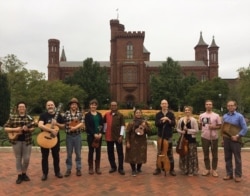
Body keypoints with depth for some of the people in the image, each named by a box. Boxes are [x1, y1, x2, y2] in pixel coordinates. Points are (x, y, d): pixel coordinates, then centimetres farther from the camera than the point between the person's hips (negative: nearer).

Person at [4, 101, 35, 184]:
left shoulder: (29, 117, 4)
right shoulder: (12, 117, 1)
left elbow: (32, 128, 3)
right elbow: (5, 128, 0)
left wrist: (27, 129, -18)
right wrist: (15, 129, -15)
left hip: (27, 140, 1)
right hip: (16, 140, -1)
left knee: (26, 158, 3)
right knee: (18, 158, 7)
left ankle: (24, 174, 23)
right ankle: (19, 176, 18)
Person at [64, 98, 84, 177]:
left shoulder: (80, 113, 0)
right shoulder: (66, 113, 1)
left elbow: (81, 124, -10)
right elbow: (64, 123, 2)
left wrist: (75, 127, -22)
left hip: (77, 135, 0)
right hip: (69, 136, 0)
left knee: (78, 153, 8)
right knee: (69, 154, 9)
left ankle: (78, 169, 20)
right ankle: (68, 169, 20)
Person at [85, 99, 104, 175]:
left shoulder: (99, 114, 11)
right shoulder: (87, 115, -1)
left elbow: (102, 125, 5)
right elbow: (87, 126, -9)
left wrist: (100, 133, -10)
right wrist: (94, 134, -17)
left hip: (99, 135, 3)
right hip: (91, 135, -3)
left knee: (98, 151, 7)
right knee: (91, 151, 4)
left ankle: (97, 168, 16)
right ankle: (90, 168, 14)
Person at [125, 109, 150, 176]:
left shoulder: (144, 122, 2)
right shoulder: (131, 123, -8)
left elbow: (149, 131, 3)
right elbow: (127, 133, -7)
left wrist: (145, 127, -16)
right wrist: (127, 142, -11)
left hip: (142, 142, 3)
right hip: (133, 142, -3)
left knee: (141, 156, 9)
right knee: (132, 156, -2)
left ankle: (139, 168, 29)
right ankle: (133, 170, 12)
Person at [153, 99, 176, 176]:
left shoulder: (171, 114, 1)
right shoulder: (158, 114, 2)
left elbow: (174, 124, -6)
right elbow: (156, 124, -8)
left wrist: (168, 120, -21)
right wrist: (161, 121, -25)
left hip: (169, 136, 0)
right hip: (161, 135, 1)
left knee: (170, 153, 5)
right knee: (159, 152, 7)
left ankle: (171, 169, 13)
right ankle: (158, 169, 16)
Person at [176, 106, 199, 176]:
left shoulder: (193, 120, -7)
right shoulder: (181, 120, 6)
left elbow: (196, 130, -11)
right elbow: (177, 128, 12)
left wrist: (187, 130, -17)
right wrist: (181, 131, -8)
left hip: (191, 140, -4)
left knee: (191, 155, 0)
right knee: (183, 155, 10)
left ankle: (192, 171, 12)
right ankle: (184, 170, 24)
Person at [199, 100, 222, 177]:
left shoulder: (216, 115, -1)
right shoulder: (201, 116, 6)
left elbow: (219, 126, 1)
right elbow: (199, 126, 14)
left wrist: (214, 127, -16)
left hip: (214, 137, -1)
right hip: (204, 137, 2)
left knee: (214, 154, 6)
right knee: (206, 154, 9)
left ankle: (214, 169, 17)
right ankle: (207, 169, 21)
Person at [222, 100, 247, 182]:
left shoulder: (239, 116, -5)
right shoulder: (224, 116, 10)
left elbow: (245, 128, -8)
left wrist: (237, 136, -17)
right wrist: (223, 138, 10)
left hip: (235, 140, -4)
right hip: (226, 139, 5)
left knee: (237, 158, 3)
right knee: (227, 158, 9)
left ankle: (238, 175, 12)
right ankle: (229, 174, 19)